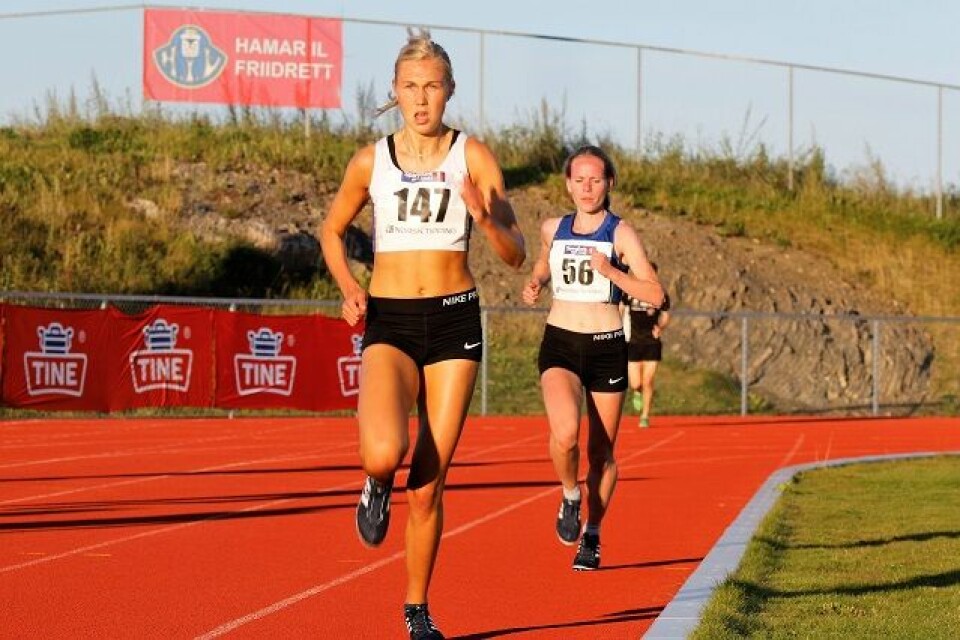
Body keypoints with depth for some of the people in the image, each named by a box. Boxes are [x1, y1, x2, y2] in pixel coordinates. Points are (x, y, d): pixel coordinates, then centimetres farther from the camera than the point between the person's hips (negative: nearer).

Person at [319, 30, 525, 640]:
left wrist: (485, 218, -24)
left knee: (429, 483, 2)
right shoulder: (371, 161, 3)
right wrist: (348, 287, 0)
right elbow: (333, 232, 18)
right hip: (389, 321, 0)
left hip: (455, 320, 0)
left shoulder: (473, 156, 0)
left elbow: (516, 254, -3)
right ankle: (377, 485, 10)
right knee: (384, 452, -27)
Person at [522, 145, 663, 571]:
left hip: (607, 348, -1)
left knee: (602, 452, 7)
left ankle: (592, 535, 26)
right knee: (564, 434, -25)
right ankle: (570, 496, 5)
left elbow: (656, 296, -10)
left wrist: (610, 271, -20)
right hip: (559, 344, 1)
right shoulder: (553, 229, 8)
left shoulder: (621, 234, -3)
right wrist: (534, 284, 10)